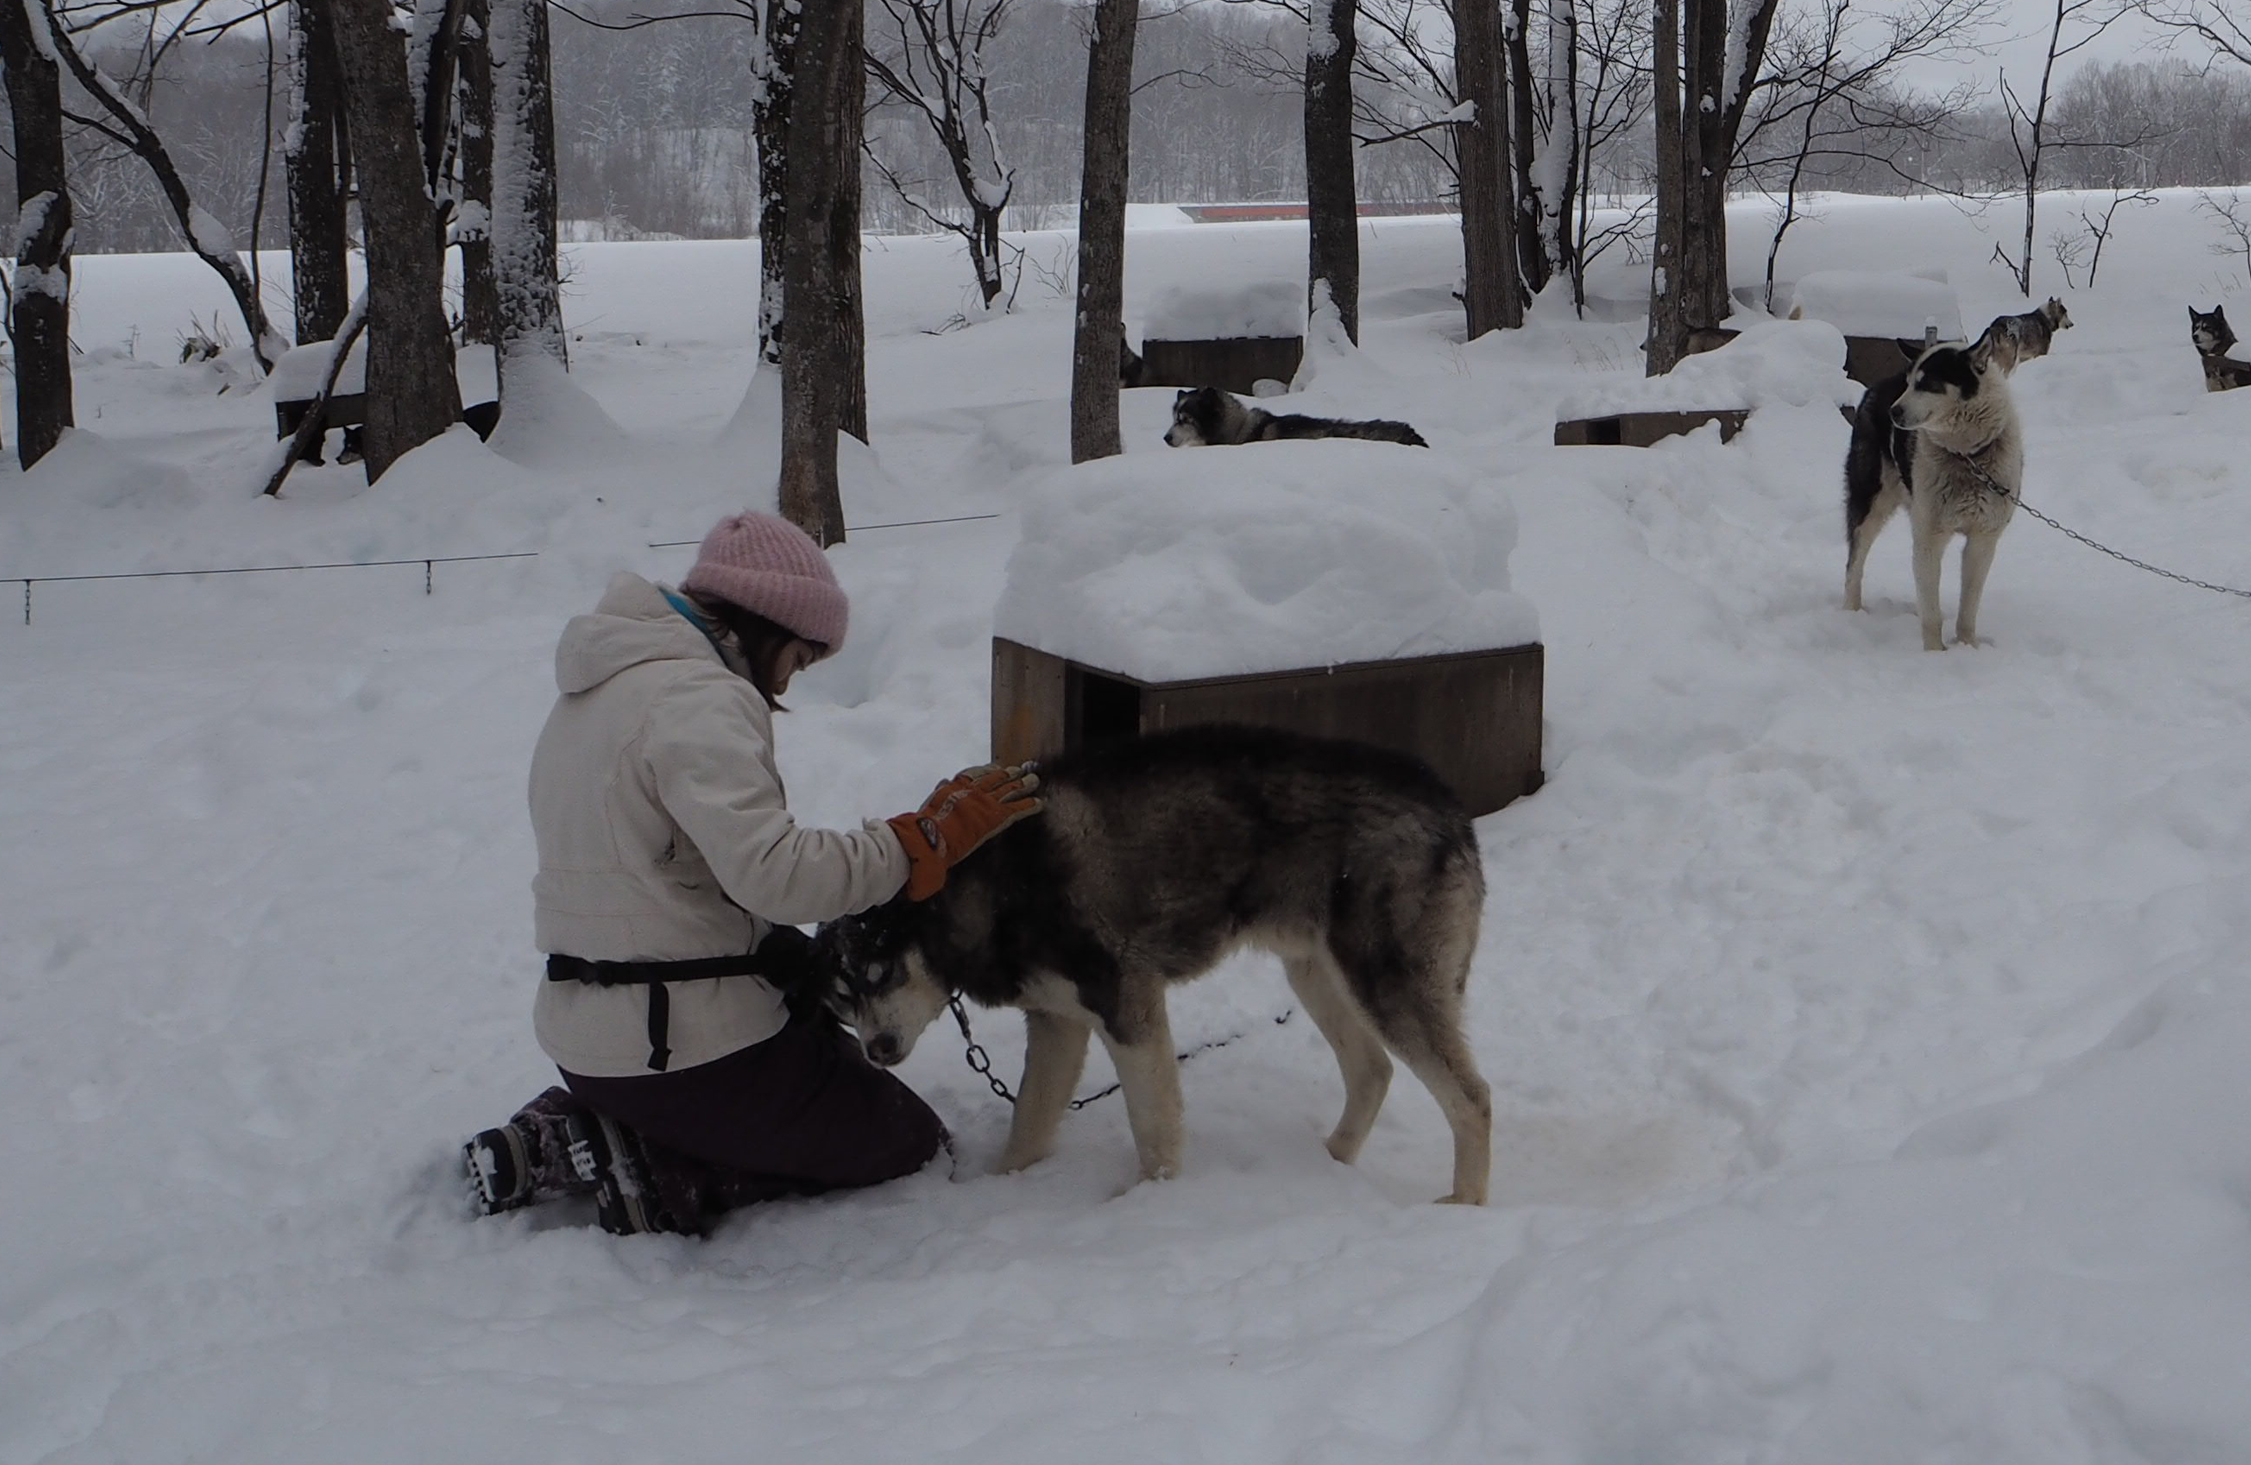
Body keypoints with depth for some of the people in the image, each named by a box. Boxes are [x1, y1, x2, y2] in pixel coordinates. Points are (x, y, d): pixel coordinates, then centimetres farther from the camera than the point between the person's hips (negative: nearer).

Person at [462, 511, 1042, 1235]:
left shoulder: (602, 688, 14)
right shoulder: (698, 699, -18)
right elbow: (771, 869, -29)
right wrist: (932, 837, -23)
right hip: (690, 1041, -9)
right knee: (907, 1143, 5)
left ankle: (576, 1129, 10)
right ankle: (648, 1167, -7)